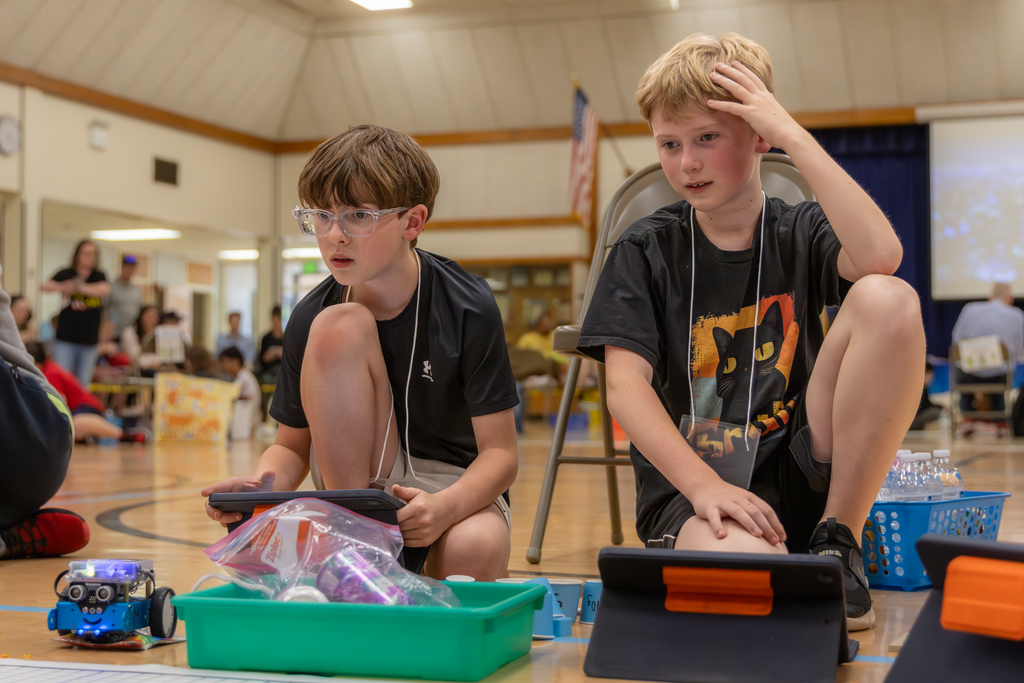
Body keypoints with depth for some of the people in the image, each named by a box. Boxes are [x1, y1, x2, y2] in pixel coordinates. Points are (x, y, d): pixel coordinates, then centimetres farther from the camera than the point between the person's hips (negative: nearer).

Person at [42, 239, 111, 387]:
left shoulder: (99, 276, 9)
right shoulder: (66, 274, 3)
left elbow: (104, 289, -13)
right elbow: (46, 286, -12)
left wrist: (79, 287, -27)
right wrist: (62, 287, -34)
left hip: (89, 341, 2)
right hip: (66, 339, -2)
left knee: (83, 383, 7)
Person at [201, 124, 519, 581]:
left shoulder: (469, 308, -17)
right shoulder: (310, 319, -10)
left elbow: (500, 452, -16)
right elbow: (292, 445, 0)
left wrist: (445, 506, -37)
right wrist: (262, 485, -24)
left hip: (456, 482, -2)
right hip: (361, 480, 3)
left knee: (475, 550, -41)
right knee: (339, 326, -23)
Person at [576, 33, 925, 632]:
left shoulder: (800, 234, 6)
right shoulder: (646, 251, 4)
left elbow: (881, 255, -19)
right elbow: (625, 386, -8)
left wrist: (794, 135, -13)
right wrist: (703, 485, -22)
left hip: (800, 466, 4)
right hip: (691, 483, -3)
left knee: (888, 300, -20)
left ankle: (837, 540, -10)